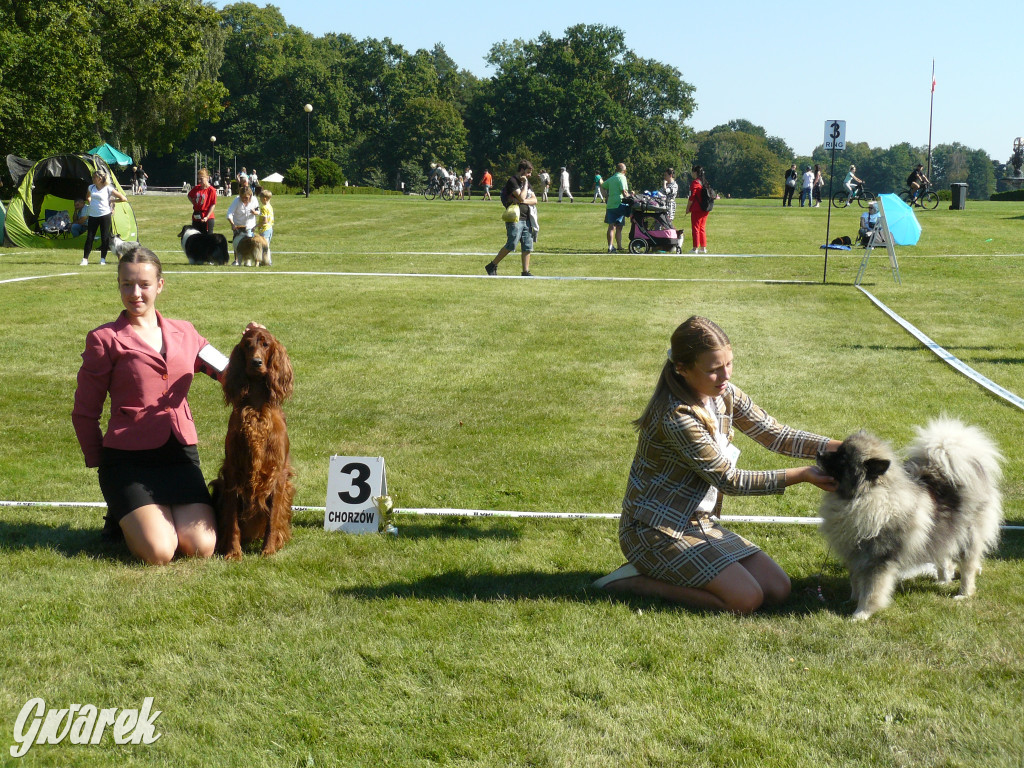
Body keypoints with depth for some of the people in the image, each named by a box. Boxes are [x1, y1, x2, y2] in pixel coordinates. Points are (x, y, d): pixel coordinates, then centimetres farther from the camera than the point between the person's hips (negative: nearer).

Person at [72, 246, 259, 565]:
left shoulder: (184, 333, 12)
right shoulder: (105, 340, 0)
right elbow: (84, 412, 4)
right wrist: (100, 463, 5)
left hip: (181, 454, 4)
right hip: (130, 458, -3)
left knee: (201, 548, -15)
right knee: (158, 552, -20)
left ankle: (163, 515, 18)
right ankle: (123, 517, 14)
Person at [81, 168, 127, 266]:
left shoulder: (108, 189, -7)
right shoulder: (91, 187, 7)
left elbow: (123, 199, -5)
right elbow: (87, 197, 30)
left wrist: (112, 201, -3)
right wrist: (91, 203, 13)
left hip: (105, 215, -4)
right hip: (93, 215, 4)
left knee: (104, 238, 1)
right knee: (89, 237, 0)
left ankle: (103, 259, 12)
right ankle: (85, 259, 3)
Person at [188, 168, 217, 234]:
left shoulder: (211, 190, -12)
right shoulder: (196, 188, 4)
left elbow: (213, 205, -12)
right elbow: (189, 196, 24)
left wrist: (207, 217, -18)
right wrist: (194, 203, 7)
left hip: (207, 219, -6)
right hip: (196, 218, 6)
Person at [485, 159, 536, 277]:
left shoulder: (526, 182, 19)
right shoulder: (512, 181, -7)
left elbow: (534, 200, 11)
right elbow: (521, 197, -19)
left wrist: (522, 201, -7)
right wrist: (525, 183, -7)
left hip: (526, 219, 8)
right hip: (514, 219, -8)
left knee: (527, 247, 3)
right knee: (511, 245, -10)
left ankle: (526, 271, 7)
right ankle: (492, 266, 1)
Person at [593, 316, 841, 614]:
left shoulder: (725, 394, -1)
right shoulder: (676, 417, -27)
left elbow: (775, 434, 4)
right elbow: (728, 480, -19)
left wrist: (838, 447, -10)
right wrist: (802, 475, -18)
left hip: (699, 522, 9)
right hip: (657, 530, -9)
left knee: (778, 590, 1)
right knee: (746, 599, -19)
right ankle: (636, 582, -6)